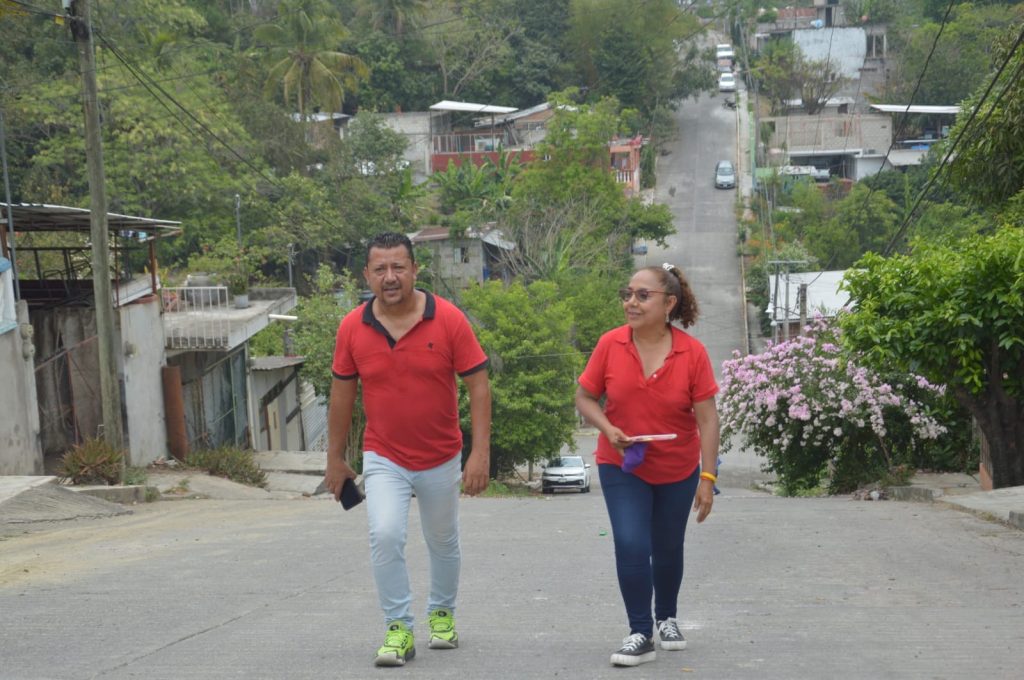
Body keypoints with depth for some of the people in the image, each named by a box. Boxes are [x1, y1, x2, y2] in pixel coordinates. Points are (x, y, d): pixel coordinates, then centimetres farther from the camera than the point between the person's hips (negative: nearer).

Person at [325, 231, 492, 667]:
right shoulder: (352, 328, -8)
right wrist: (335, 459, 7)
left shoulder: (448, 320, -14)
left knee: (443, 543, 17)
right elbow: (342, 394, 3)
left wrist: (481, 453, -17)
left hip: (442, 460, 0)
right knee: (385, 536, -19)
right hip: (384, 459, 0)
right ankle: (398, 629, -7)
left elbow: (478, 386, -11)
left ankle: (442, 613, 40)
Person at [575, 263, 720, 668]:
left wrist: (708, 476, -15)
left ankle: (666, 618, 40)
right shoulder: (610, 345, -13)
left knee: (668, 549, 16)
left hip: (678, 470, 0)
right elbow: (585, 397, -2)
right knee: (631, 545, -14)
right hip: (622, 467, 0)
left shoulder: (692, 353, -16)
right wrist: (608, 429, -21)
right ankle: (641, 634, -1)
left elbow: (707, 419, -12)